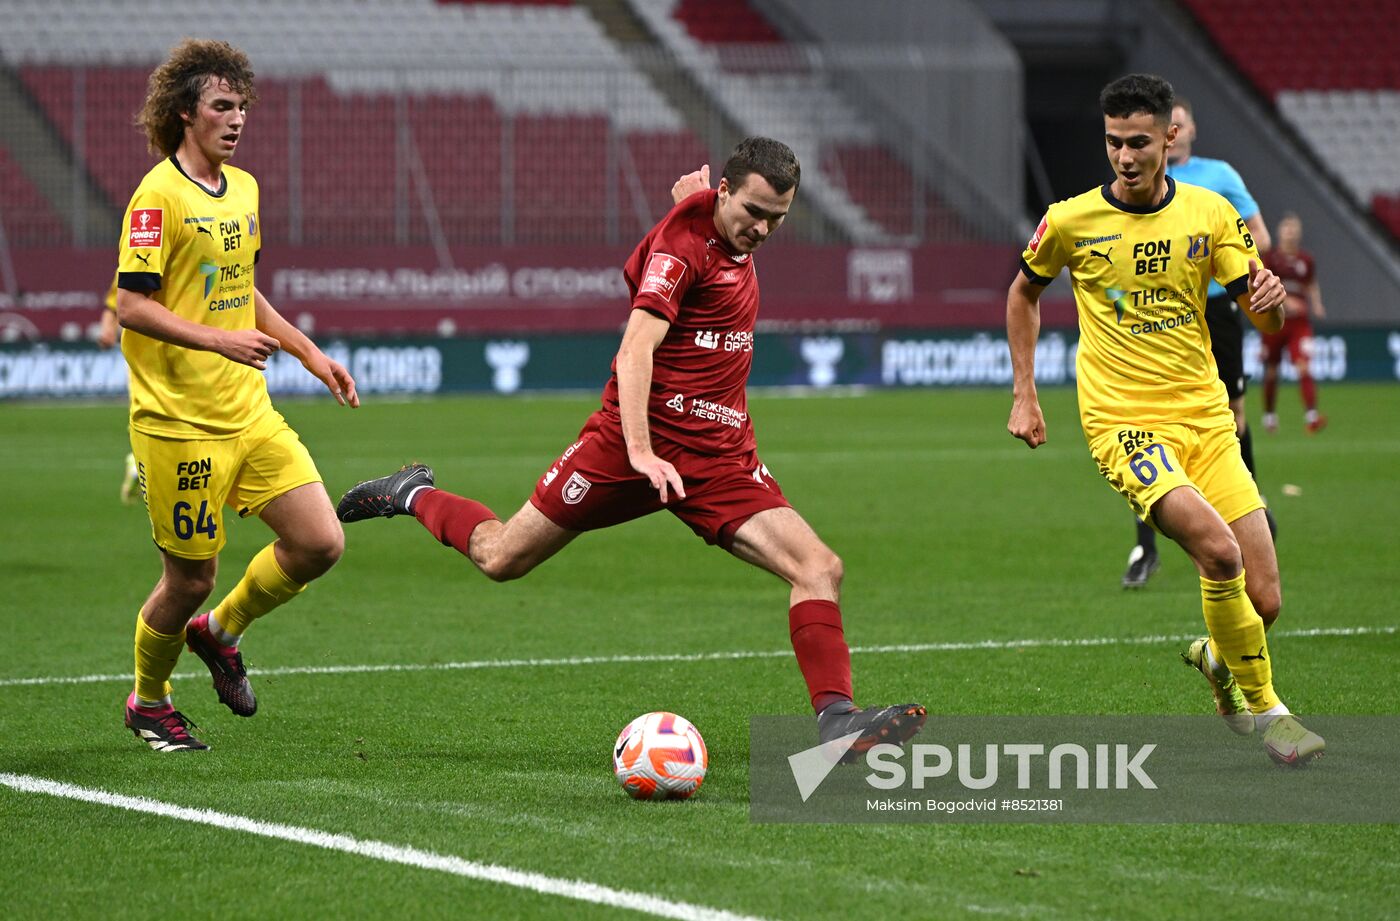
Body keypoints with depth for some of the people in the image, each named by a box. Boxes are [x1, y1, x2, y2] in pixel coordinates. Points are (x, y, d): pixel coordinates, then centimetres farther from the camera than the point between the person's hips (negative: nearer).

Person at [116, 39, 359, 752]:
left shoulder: (244, 189, 12)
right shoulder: (158, 195, -13)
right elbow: (133, 307, -18)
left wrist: (309, 354, 21)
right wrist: (220, 340, -28)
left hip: (250, 414, 7)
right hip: (179, 425, -7)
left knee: (320, 543, -2)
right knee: (190, 578, 0)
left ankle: (220, 632, 23)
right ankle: (148, 702, 26)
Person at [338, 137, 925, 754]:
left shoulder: (737, 238, 9)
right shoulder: (683, 241, -15)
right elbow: (636, 346, -27)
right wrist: (640, 452, -35)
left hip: (722, 456, 7)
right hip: (646, 434, -7)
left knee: (819, 569, -13)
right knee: (502, 558, 5)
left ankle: (836, 718, -14)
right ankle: (415, 496, 33)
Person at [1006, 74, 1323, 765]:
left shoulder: (1210, 213, 2)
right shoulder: (1071, 221, -3)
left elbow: (1264, 322, 5)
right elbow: (1024, 293, 16)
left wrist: (1269, 297, -19)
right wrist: (1023, 394, 11)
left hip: (1205, 418, 3)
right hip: (1123, 422, -3)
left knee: (1263, 602, -3)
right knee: (1218, 548, -28)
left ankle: (1215, 657, 34)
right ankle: (1262, 709, -11)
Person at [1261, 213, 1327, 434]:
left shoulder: (1306, 259, 7)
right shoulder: (1271, 258, -4)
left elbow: (1312, 286, 20)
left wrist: (1317, 305, 2)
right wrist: (1284, 301, -25)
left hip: (1299, 323, 1)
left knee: (1304, 367, -15)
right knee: (1271, 372, 9)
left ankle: (1311, 416, -24)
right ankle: (1269, 415, 29)